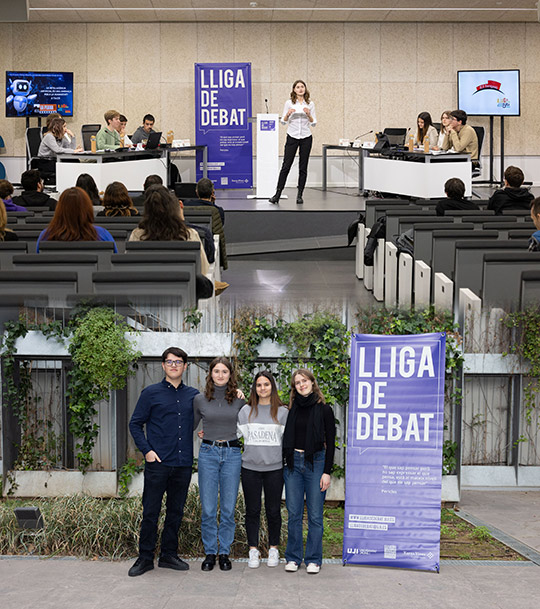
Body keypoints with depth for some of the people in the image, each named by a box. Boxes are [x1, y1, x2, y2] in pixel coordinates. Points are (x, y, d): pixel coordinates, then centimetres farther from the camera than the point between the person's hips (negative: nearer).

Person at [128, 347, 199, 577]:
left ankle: (169, 555, 21)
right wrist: (147, 450, -7)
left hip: (183, 463, 3)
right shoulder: (151, 393, 2)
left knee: (176, 512, 10)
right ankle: (145, 558, 9)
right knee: (150, 512, -1)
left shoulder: (193, 395, 11)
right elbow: (135, 424, 4)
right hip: (158, 463, -3)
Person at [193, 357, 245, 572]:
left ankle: (224, 553, 15)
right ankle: (210, 553, 13)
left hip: (232, 454, 0)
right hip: (208, 453, 0)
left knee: (228, 508, 4)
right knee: (208, 508, 1)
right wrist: (207, 434, 5)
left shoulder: (239, 400, 3)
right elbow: (191, 425, 17)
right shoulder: (200, 400, 3)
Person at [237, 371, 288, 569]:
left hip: (274, 467, -1)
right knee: (252, 510, 5)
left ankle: (273, 549, 18)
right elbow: (240, 436, 8)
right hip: (250, 467, 1)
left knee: (273, 510, 5)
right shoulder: (246, 411, 7)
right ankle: (253, 550, 13)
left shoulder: (282, 412, 5)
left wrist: (286, 462, -3)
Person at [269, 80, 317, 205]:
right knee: (286, 166, -3)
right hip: (292, 137, -1)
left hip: (306, 138, 1)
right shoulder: (289, 103, 1)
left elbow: (314, 123, 5)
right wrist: (288, 114, -18)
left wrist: (309, 114, -13)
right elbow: (283, 121, 1)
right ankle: (277, 195, 1)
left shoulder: (310, 104, 4)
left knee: (303, 168, 3)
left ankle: (299, 195, 10)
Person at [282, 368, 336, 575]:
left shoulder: (323, 409, -1)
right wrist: (285, 462, 3)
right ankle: (293, 558, 15)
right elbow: (285, 439, 17)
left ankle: (313, 560, 10)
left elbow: (330, 443, -2)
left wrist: (327, 472, -7)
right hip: (293, 463, 3)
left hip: (316, 462, -3)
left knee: (315, 515, 1)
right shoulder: (291, 409, 8)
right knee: (294, 513, 6)